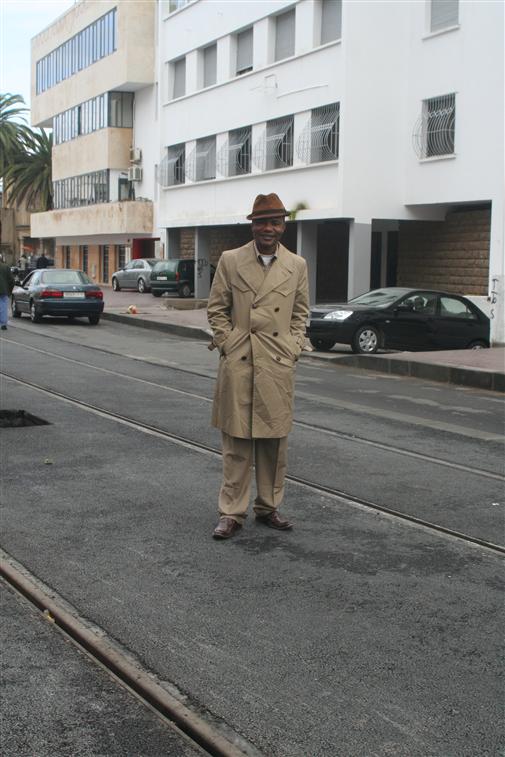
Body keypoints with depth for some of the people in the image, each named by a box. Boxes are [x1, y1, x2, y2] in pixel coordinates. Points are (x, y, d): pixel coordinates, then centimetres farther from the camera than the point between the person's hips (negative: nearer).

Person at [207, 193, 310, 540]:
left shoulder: (297, 266, 6)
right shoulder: (230, 261, 1)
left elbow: (300, 313, 13)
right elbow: (216, 309, 6)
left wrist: (293, 349, 2)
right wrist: (228, 344, -3)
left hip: (278, 366, 2)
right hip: (238, 364, -2)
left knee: (275, 441, 9)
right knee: (237, 441, 2)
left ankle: (269, 507, 23)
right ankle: (232, 513, 11)